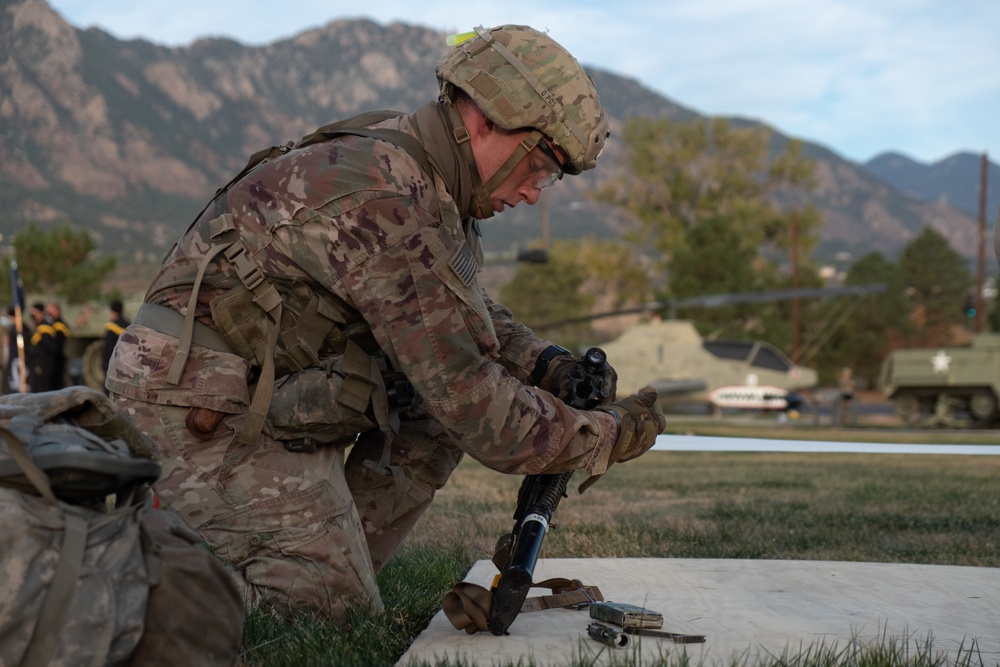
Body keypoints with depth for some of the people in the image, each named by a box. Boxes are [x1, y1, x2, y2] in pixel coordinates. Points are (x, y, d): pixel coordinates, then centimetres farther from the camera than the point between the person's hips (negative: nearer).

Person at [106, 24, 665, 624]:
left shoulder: (410, 171, 6)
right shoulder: (384, 202, -26)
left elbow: (464, 314, 19)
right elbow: (470, 403, -25)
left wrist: (545, 364, 2)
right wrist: (605, 436, -14)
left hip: (268, 389, 10)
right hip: (207, 411, -10)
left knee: (432, 417, 7)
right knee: (337, 611, -7)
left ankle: (334, 560, 6)